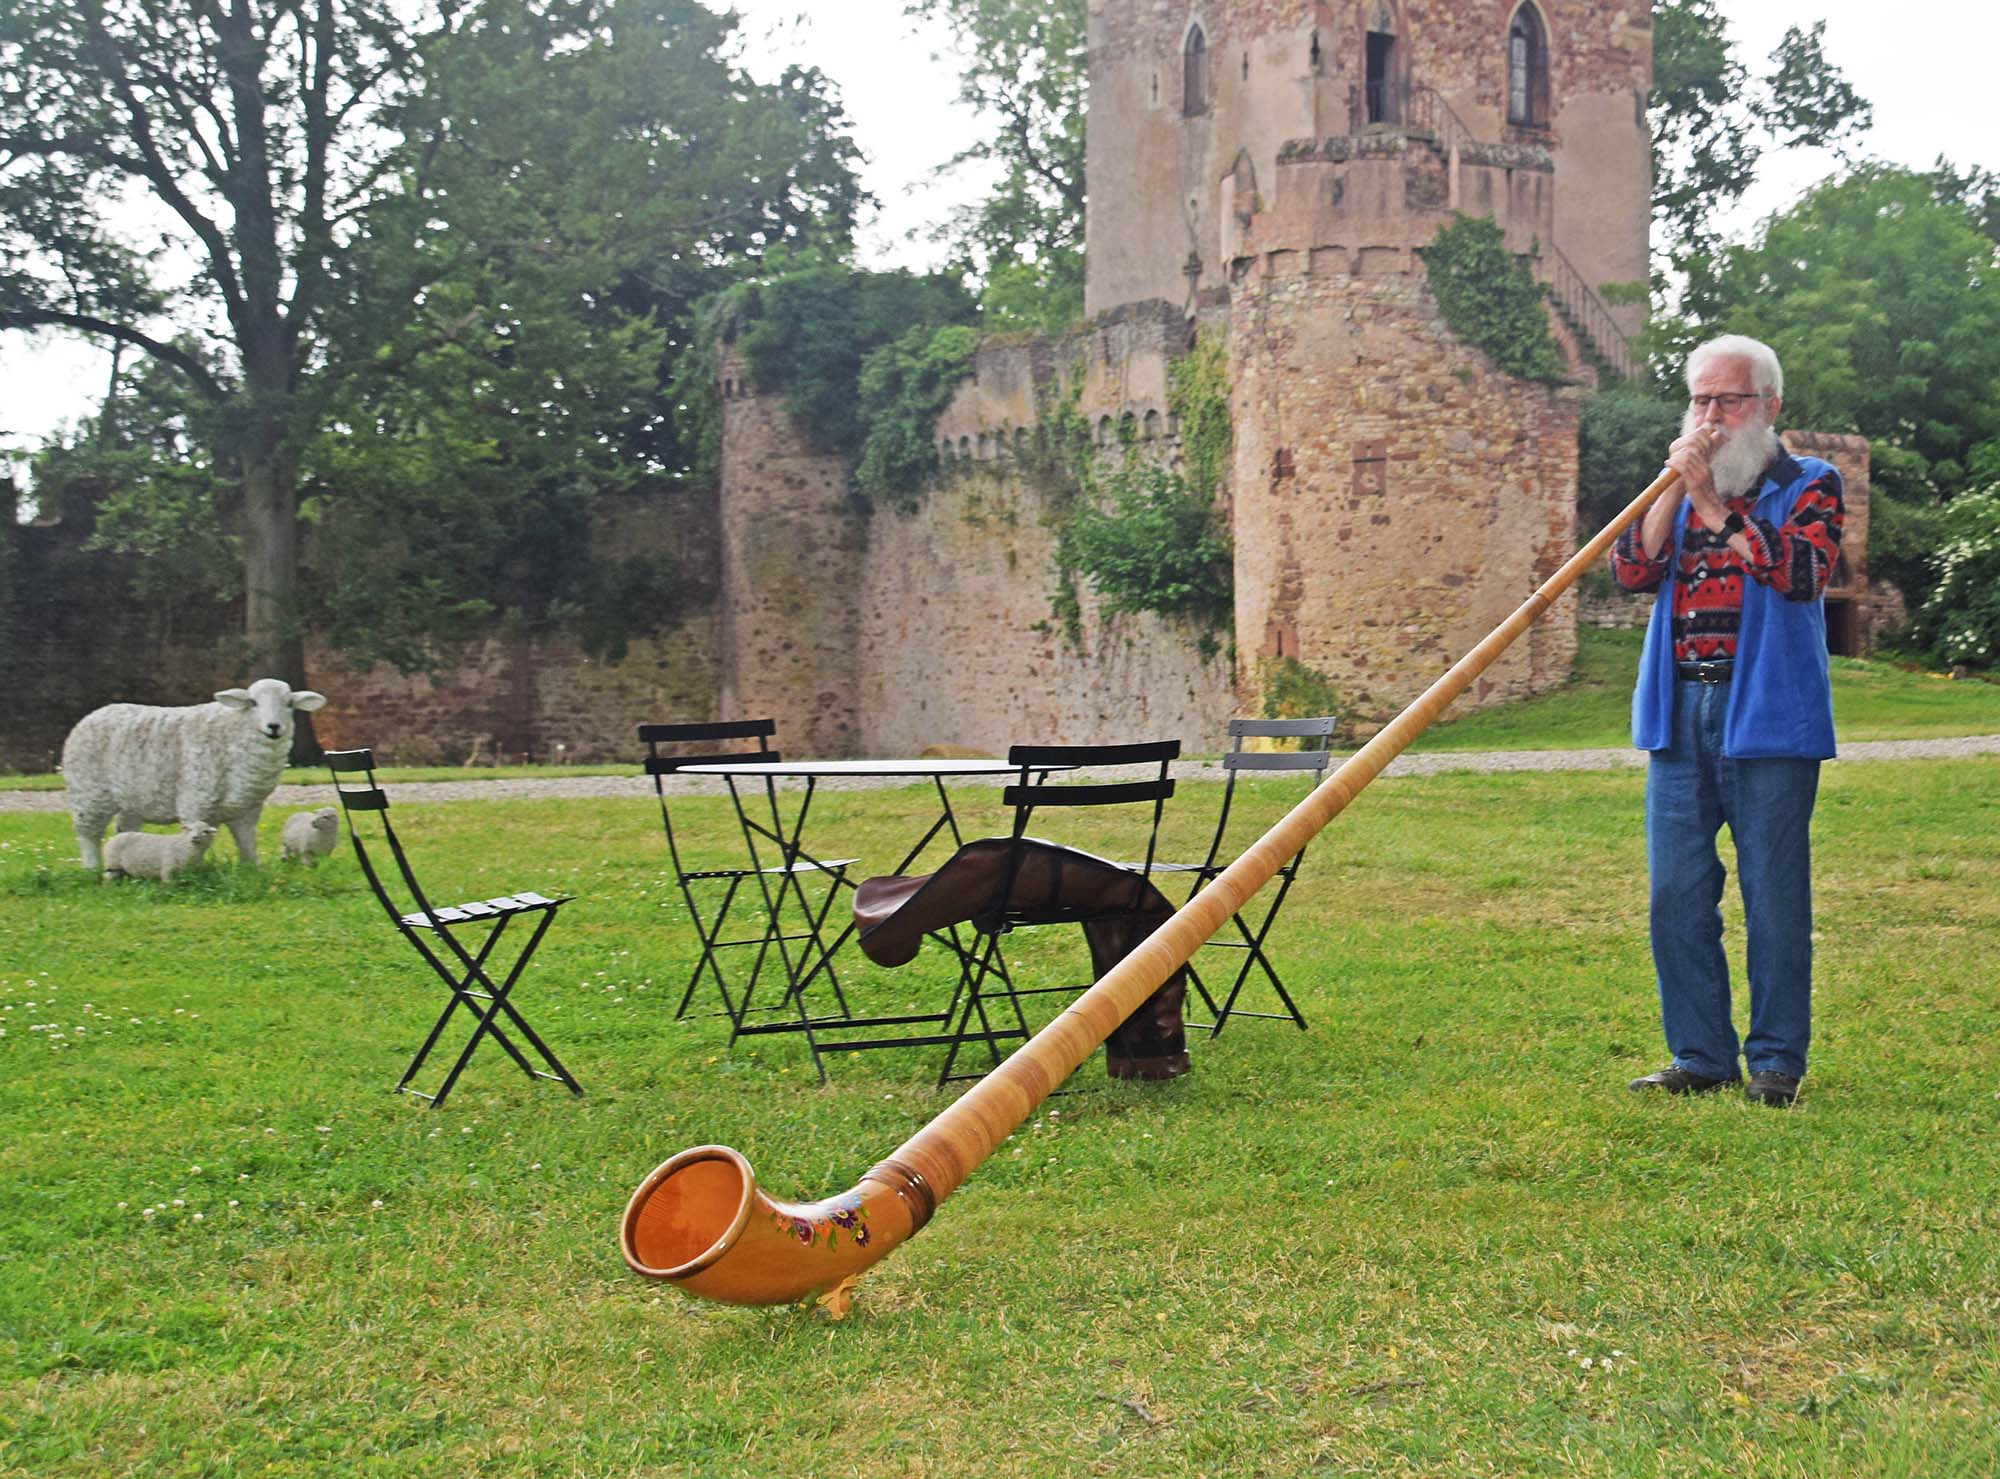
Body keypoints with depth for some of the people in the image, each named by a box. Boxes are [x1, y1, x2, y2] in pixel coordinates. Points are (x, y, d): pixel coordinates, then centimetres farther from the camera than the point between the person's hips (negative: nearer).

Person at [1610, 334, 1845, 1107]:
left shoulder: (1810, 485, 4)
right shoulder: (1677, 490, 18)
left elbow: (1801, 572, -15)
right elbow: (1633, 569, 2)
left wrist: (1712, 502, -13)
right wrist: (1676, 488, -7)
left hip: (1768, 716, -4)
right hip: (1679, 714, 5)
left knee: (1772, 894, -2)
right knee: (1676, 896, 4)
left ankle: (1776, 1060, 8)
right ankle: (1701, 1056, 13)